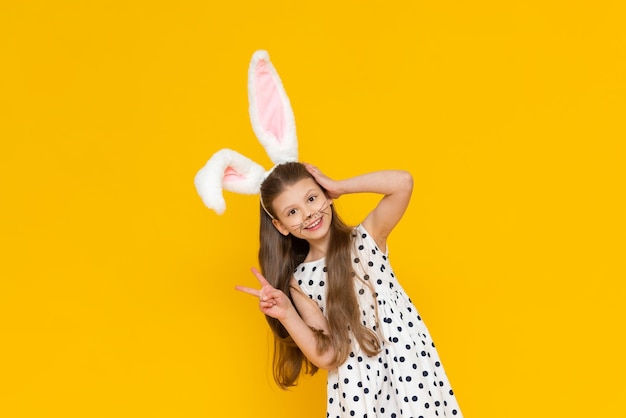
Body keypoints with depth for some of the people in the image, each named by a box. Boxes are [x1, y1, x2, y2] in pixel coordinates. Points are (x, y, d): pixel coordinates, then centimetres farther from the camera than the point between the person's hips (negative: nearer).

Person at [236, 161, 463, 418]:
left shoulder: (366, 238, -4)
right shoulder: (300, 281, -3)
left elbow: (403, 182, -20)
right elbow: (327, 357, -6)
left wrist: (338, 187, -11)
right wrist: (287, 315, -19)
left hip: (410, 368, 0)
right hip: (356, 388, 1)